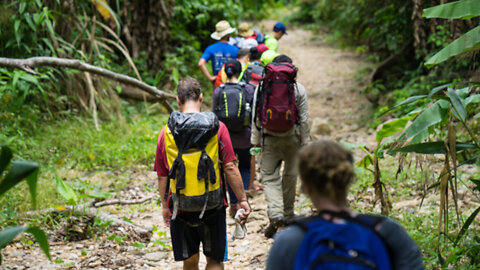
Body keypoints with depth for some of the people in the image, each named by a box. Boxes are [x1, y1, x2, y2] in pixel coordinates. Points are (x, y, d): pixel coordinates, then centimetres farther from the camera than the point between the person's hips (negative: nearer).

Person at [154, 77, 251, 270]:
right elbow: (230, 168, -8)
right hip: (212, 207, -1)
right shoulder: (217, 127, -7)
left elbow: (162, 175, 3)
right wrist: (242, 199, 1)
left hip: (181, 208, 1)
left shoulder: (166, 132, -3)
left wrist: (165, 205, 16)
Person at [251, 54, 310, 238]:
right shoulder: (298, 88, -1)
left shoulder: (262, 86, 0)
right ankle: (288, 213, 25)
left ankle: (275, 213, -18)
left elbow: (256, 116, 1)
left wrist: (255, 139, 7)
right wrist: (305, 142, 6)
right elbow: (304, 119, -1)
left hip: (269, 138, -1)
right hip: (291, 137, 1)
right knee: (290, 174, 15)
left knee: (269, 176, 1)